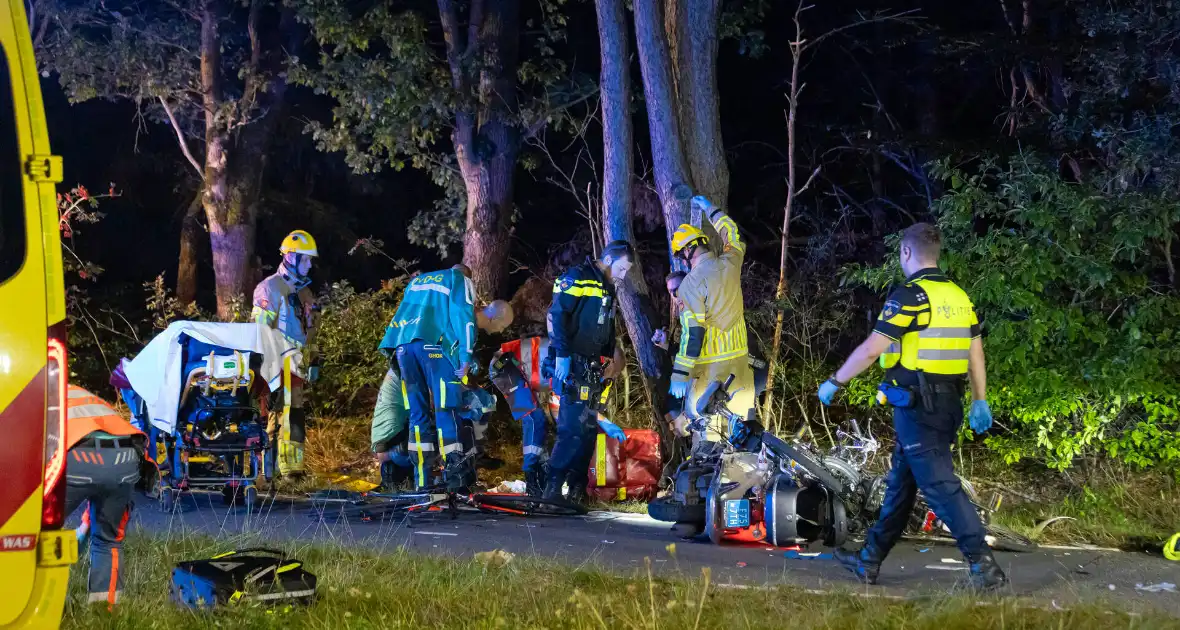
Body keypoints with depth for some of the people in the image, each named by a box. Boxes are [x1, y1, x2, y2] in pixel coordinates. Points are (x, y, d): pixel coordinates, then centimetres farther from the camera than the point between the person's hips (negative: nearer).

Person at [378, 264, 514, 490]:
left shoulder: (417, 281, 36)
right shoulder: (459, 280, 15)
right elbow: (463, 314, -1)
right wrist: (466, 355, -8)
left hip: (401, 344, 6)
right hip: (434, 344, -6)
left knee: (418, 412, 9)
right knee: (446, 410, -5)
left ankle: (422, 481, 6)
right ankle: (457, 478, -14)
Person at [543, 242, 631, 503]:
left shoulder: (606, 289, 19)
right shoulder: (578, 277, -8)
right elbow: (556, 315, -17)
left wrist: (614, 356, 18)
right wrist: (562, 354, -22)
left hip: (591, 370, 9)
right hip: (571, 366, -9)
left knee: (588, 428, 8)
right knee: (574, 428, -14)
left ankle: (577, 490, 15)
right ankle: (552, 489, -8)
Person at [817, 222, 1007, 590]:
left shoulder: (909, 296, -13)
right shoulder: (960, 297, 12)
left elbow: (870, 351, -15)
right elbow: (976, 353, 13)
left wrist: (833, 383, -4)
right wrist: (980, 402, 18)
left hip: (916, 405, -9)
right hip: (949, 404, 9)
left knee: (940, 485, -10)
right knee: (901, 481, 16)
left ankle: (983, 564, -17)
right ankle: (870, 560, 25)